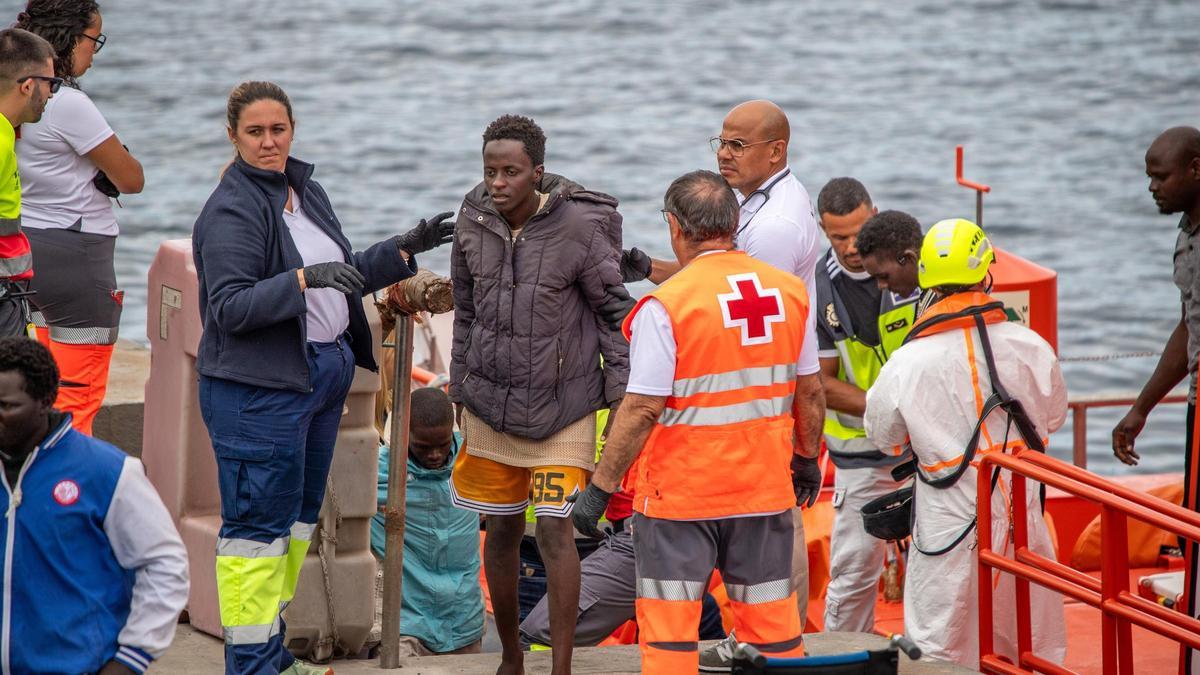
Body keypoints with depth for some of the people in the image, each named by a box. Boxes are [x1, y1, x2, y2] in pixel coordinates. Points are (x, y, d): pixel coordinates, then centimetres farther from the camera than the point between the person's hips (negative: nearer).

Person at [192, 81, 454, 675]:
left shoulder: (307, 192, 13)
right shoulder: (231, 212, -14)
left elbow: (340, 278, 24)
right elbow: (230, 308, -22)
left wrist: (403, 249, 18)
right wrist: (304, 279, -30)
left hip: (323, 375, 9)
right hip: (258, 387, -9)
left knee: (297, 515, 15)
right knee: (259, 525, -6)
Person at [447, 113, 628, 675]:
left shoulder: (580, 228, -15)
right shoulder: (473, 223, -2)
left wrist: (621, 397, -6)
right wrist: (460, 393, 15)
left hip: (562, 406, -4)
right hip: (491, 403, 4)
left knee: (554, 529, -10)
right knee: (502, 531, 10)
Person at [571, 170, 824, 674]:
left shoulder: (667, 305, -15)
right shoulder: (789, 292, 1)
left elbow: (643, 410, -17)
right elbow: (810, 392, 10)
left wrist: (600, 486, -10)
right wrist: (808, 459, 25)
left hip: (680, 495, -5)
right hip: (765, 492, 5)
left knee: (668, 631, 3)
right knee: (771, 619, 13)